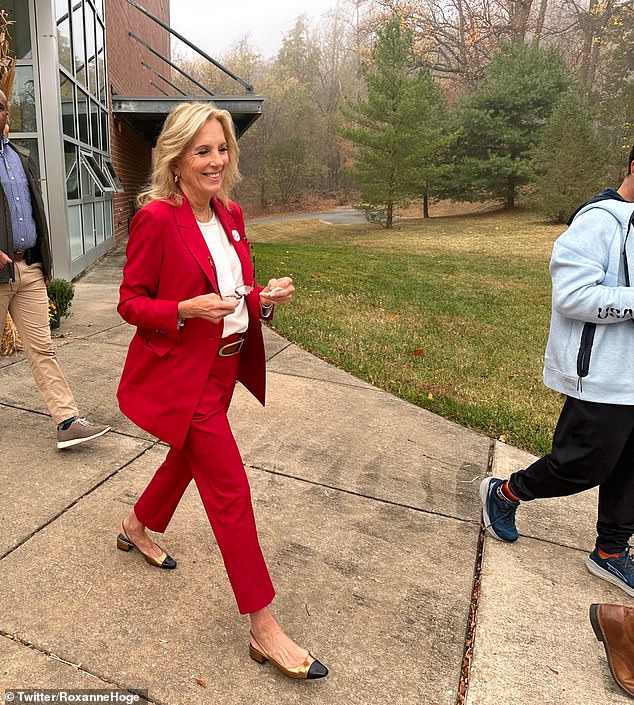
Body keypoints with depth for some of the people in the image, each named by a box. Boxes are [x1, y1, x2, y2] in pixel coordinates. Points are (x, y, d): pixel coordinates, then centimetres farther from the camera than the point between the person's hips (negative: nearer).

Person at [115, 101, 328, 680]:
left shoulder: (229, 216, 7)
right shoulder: (156, 218, -15)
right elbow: (130, 302, -11)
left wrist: (266, 296, -7)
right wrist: (187, 309, -27)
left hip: (223, 366, 8)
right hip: (181, 372, -8)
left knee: (187, 457, 25)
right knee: (230, 488, -5)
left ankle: (137, 529, 56)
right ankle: (263, 630, 11)